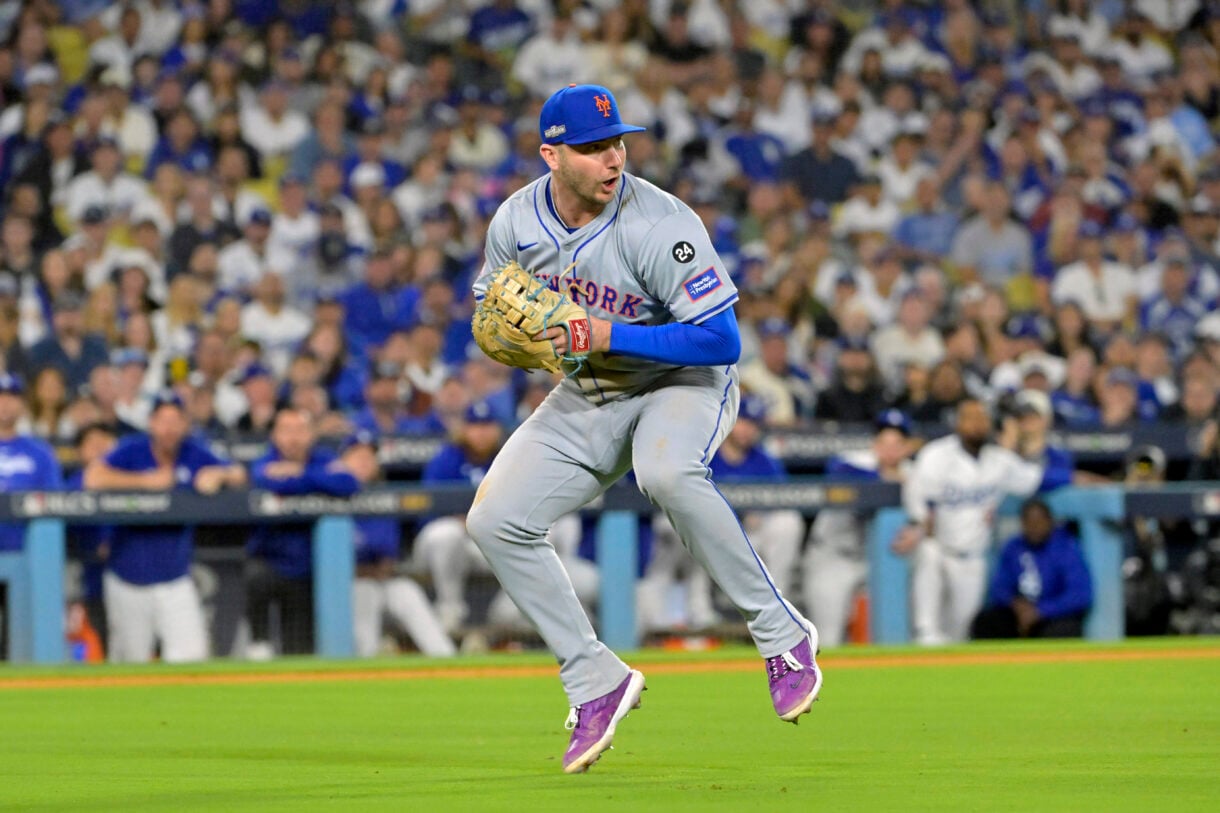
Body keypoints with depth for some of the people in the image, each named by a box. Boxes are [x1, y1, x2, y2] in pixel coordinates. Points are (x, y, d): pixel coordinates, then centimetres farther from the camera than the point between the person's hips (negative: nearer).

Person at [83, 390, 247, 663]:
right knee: (131, 659, 5)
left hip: (175, 582, 2)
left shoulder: (195, 454, 2)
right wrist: (146, 481, -22)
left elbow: (239, 476, 4)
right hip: (128, 579, -2)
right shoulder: (133, 450, -8)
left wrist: (220, 475, -18)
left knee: (192, 656, -11)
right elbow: (93, 478, -22)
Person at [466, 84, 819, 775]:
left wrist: (611, 337, -33)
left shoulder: (662, 225, -26)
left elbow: (723, 341, -28)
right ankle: (597, 683, 5)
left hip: (684, 382, -6)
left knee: (667, 472, -39)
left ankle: (782, 635, -25)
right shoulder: (517, 222, -9)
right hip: (586, 399, 6)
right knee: (495, 522, -7)